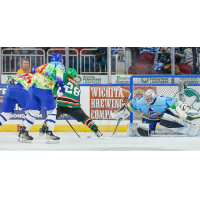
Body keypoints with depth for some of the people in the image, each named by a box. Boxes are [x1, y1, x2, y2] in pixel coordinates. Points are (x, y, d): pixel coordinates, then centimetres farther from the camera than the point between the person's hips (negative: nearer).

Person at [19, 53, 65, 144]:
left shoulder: (46, 66, 34)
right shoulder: (59, 65, 14)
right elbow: (59, 72, -9)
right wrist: (60, 84, -17)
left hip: (32, 86, 7)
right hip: (44, 88, -7)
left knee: (34, 111, 17)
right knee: (52, 111, 7)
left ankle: (24, 134, 17)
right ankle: (49, 134, 0)